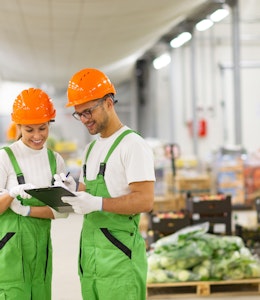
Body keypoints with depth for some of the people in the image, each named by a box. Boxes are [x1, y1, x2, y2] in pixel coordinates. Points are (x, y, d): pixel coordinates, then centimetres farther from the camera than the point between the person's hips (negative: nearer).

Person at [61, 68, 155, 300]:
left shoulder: (133, 145, -9)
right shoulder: (91, 148, 19)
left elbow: (145, 200, -18)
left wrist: (97, 203, -27)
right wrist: (70, 195, -1)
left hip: (119, 254, -8)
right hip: (89, 253, 8)